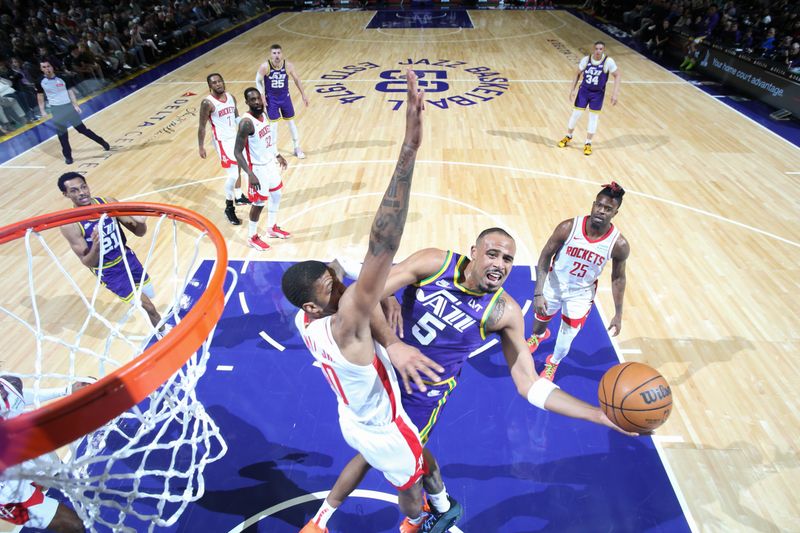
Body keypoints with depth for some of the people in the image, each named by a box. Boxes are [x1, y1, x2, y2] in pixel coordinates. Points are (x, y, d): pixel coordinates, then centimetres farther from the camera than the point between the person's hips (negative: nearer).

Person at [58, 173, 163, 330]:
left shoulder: (109, 203, -13)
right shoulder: (69, 225, -23)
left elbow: (139, 233, -8)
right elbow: (88, 263, -19)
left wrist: (140, 222, -32)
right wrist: (96, 246, -40)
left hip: (127, 258, 4)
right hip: (108, 271, -4)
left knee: (150, 295, 19)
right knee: (148, 306, -1)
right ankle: (163, 333, 23)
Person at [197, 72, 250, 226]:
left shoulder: (231, 97, 2)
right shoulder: (207, 103, -16)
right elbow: (202, 127, -12)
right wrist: (201, 147, -12)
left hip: (235, 137, 8)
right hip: (222, 141, -8)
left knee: (238, 168, 21)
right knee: (233, 173, -13)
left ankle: (238, 197, 42)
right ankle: (229, 208, -2)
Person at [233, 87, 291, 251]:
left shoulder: (263, 114, 0)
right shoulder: (246, 123, -26)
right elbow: (237, 152, -26)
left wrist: (277, 155, 21)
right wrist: (250, 174, -34)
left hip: (270, 162, 9)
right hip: (257, 168, -9)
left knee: (276, 194, 20)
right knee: (259, 203, 2)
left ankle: (272, 228, 39)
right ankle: (252, 237, 21)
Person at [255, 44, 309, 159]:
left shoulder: (288, 65, -15)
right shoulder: (265, 66, -20)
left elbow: (296, 79, 0)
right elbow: (258, 81, -7)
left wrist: (303, 95, 2)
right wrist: (262, 96, -17)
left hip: (285, 97, 2)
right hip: (271, 99, -2)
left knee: (291, 121, 10)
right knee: (274, 124, 1)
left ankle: (297, 148, 24)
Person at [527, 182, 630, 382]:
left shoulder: (619, 245, -22)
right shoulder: (568, 227, -26)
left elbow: (618, 278, -6)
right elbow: (545, 256, -16)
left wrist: (618, 315, -3)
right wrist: (538, 293, -23)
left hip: (581, 294, 0)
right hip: (553, 286, 0)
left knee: (567, 337, 4)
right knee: (540, 320, 22)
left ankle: (553, 363, 41)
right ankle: (538, 336, 63)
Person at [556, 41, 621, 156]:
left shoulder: (608, 62, -17)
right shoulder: (586, 59, -11)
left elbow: (617, 76, -10)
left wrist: (615, 93, -20)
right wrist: (573, 89, -2)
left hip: (598, 93, -1)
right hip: (584, 90, 1)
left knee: (593, 117, 3)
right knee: (576, 114, 4)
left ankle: (588, 143, 14)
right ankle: (568, 136, 27)